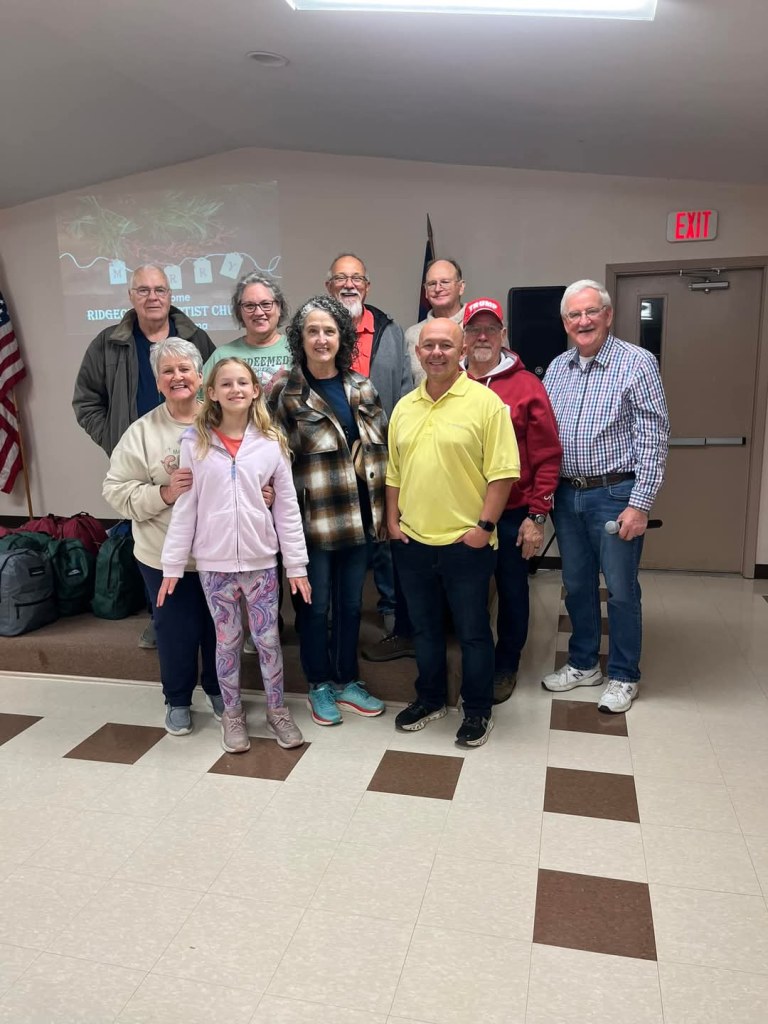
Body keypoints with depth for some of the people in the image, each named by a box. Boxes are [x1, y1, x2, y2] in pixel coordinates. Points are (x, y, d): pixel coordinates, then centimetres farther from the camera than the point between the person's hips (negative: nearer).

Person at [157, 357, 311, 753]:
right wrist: (172, 564, -2)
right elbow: (184, 507, -1)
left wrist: (296, 563, -1)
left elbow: (287, 507, 0)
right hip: (213, 562, 0)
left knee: (268, 638, 10)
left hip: (261, 560, 0)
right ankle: (232, 714, 30)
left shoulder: (271, 442, -2)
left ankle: (277, 710, 29)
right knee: (227, 640, 13)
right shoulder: (195, 442, -3)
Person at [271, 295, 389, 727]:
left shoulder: (362, 388, 6)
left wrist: (382, 508, 6)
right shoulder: (286, 394, -7)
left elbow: (381, 448, 10)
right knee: (316, 605, 10)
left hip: (359, 515, 4)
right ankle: (320, 685, 29)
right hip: (314, 517, -4)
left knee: (351, 603, 15)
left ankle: (348, 680, 33)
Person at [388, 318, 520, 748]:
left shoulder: (486, 402, -8)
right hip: (412, 541, 5)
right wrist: (393, 519, 7)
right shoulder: (404, 407, 9)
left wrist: (484, 525, -14)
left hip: (466, 542, -5)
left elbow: (503, 472, -11)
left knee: (473, 630, 8)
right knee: (425, 627, 18)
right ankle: (431, 699, 36)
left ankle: (479, 710, 25)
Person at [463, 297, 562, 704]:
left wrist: (537, 516, -10)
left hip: (513, 515, -2)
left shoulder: (527, 386, -4)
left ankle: (506, 667, 32)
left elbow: (547, 456, -6)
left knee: (512, 592, 12)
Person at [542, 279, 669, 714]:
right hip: (566, 495, 5)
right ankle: (584, 664, 32)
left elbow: (653, 437, -11)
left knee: (621, 590, 5)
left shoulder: (638, 362, -8)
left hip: (615, 494, -5)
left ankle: (624, 677, 22)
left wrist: (640, 503, -16)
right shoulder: (556, 368, 9)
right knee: (577, 585, 15)